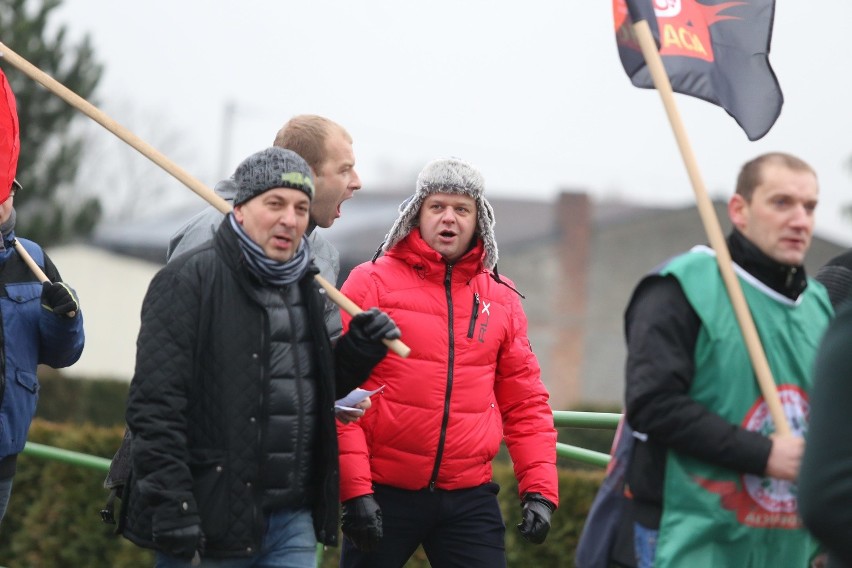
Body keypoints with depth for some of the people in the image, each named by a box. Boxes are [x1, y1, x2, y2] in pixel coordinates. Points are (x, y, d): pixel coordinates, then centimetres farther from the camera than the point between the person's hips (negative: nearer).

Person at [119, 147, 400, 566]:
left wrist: (357, 353, 6)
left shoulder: (305, 288, 16)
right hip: (212, 514, -6)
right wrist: (171, 509, -22)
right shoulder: (190, 280, -8)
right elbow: (155, 404, -15)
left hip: (292, 519, 6)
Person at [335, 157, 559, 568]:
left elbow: (525, 403, 11)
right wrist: (354, 489, -14)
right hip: (384, 494, -3)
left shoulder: (502, 299, 10)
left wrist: (539, 489, 0)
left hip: (469, 498, 3)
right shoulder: (372, 283, -2)